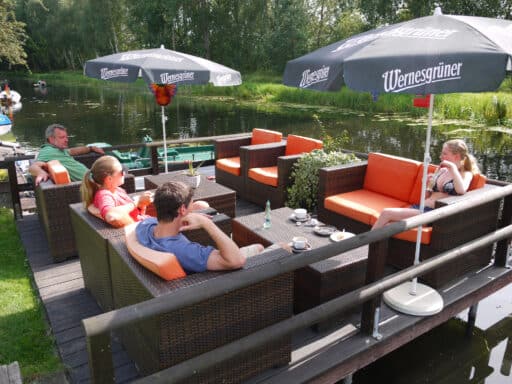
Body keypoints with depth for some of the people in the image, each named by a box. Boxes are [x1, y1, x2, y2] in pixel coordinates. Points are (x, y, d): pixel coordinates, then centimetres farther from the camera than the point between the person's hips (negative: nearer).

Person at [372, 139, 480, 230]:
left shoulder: (466, 174, 3)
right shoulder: (441, 170, 21)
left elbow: (461, 190, -22)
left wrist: (452, 167, -13)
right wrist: (426, 185, 3)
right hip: (420, 207, 7)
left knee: (386, 213, -23)